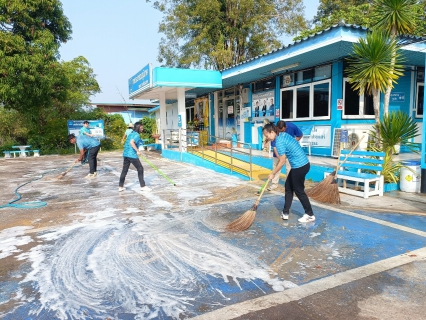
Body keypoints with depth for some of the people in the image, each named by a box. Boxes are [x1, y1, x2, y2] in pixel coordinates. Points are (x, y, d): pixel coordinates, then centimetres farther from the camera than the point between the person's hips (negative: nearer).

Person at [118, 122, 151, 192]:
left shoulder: (131, 133, 16)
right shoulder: (136, 135, -11)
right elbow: (131, 142, -27)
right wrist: (137, 151, -23)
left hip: (125, 154, 9)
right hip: (132, 155, -9)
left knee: (124, 170, 14)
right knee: (140, 169, 2)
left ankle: (120, 186, 18)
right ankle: (143, 186, 5)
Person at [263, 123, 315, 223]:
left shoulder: (279, 142, -19)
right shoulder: (283, 134, 10)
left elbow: (282, 161, -15)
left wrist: (273, 173, -5)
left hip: (299, 166, -10)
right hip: (302, 164, 10)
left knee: (299, 191, 4)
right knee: (288, 187, 16)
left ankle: (310, 215, 18)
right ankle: (285, 213, 23)